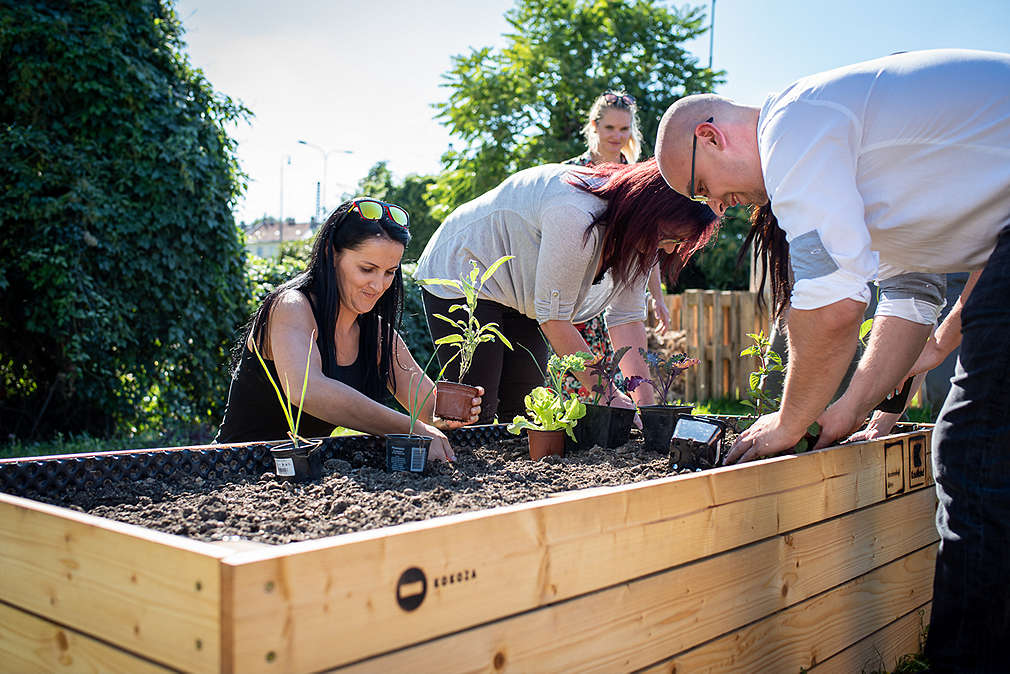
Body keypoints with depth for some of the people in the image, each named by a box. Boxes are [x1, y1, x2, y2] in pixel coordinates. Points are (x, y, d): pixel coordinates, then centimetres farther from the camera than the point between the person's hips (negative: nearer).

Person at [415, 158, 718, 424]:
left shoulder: (636, 232, -10)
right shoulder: (576, 216, -37)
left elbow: (627, 318, -6)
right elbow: (554, 318, -30)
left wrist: (644, 399, -14)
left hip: (520, 296, 8)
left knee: (525, 410, 2)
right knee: (475, 413, -12)